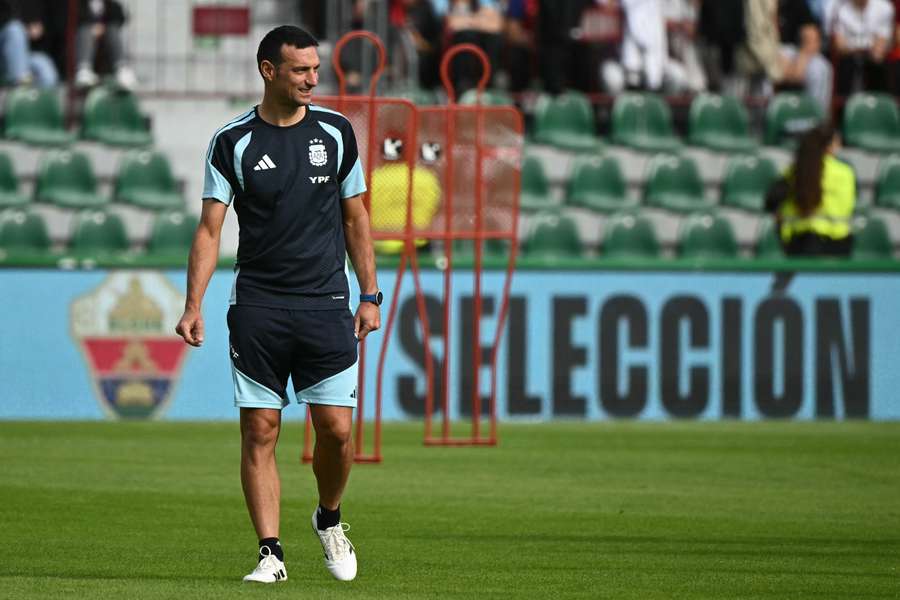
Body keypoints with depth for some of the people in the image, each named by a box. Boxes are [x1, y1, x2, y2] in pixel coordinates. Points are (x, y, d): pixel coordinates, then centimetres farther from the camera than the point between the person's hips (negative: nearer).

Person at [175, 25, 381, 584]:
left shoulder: (336, 131, 6)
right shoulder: (233, 140, 0)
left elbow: (355, 218, 13)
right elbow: (210, 228, -1)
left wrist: (371, 295, 7)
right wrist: (194, 306, -11)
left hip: (326, 305, 1)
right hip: (257, 307, -1)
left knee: (337, 429, -4)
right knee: (260, 431, -4)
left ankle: (329, 519, 24)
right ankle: (271, 553, 1)